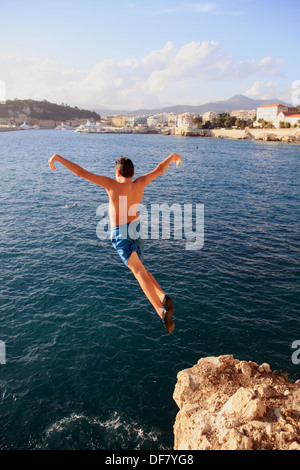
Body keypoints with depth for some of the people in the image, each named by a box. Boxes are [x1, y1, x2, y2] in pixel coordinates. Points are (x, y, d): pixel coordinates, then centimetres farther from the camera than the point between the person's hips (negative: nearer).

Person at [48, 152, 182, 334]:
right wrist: (172, 156, 33)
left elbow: (82, 172, -13)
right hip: (137, 231, 6)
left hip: (121, 233, -6)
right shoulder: (139, 184, -1)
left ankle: (162, 311, -26)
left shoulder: (113, 184, -12)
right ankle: (163, 296, -1)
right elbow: (159, 170, 14)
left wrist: (58, 157, -3)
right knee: (140, 269, 21)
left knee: (139, 272, -15)